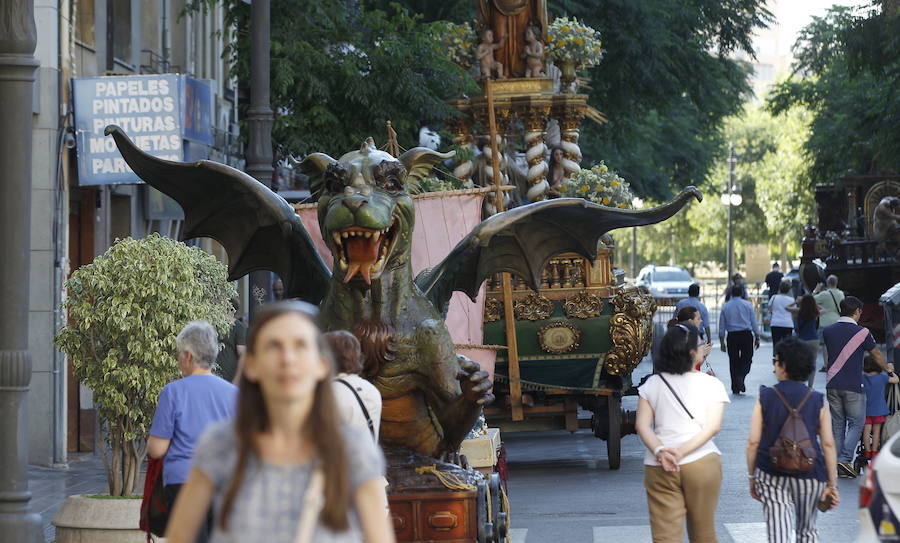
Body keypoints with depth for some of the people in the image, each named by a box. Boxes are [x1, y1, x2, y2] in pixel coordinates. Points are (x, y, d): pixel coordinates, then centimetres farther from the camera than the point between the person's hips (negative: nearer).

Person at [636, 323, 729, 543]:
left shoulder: (652, 384, 7)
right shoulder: (711, 384, 0)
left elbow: (642, 425, -2)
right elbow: (713, 426, -10)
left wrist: (660, 451, -13)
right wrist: (682, 452, -14)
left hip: (658, 467, 1)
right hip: (702, 464, -1)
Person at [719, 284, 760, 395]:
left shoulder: (725, 307, 4)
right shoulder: (747, 305, 2)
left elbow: (721, 326, 5)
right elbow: (754, 322, 3)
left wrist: (722, 342, 9)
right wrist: (757, 338, 10)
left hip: (732, 336, 1)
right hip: (746, 335, -1)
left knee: (733, 361, 8)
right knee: (747, 359, 4)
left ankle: (735, 388, 10)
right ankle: (741, 377, -24)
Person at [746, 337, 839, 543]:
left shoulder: (765, 398, -4)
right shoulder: (818, 401, -2)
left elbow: (753, 441, -5)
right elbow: (828, 444, -3)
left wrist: (752, 477, 6)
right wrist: (832, 484, 2)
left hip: (771, 475, -1)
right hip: (810, 476, 1)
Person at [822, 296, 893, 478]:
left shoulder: (828, 331, 5)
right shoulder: (862, 333, -9)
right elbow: (876, 355, 5)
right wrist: (887, 368, 27)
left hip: (833, 386, 5)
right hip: (853, 386, -5)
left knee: (837, 425, 11)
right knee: (856, 424, 5)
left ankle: (839, 468, 12)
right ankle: (845, 459, -10)